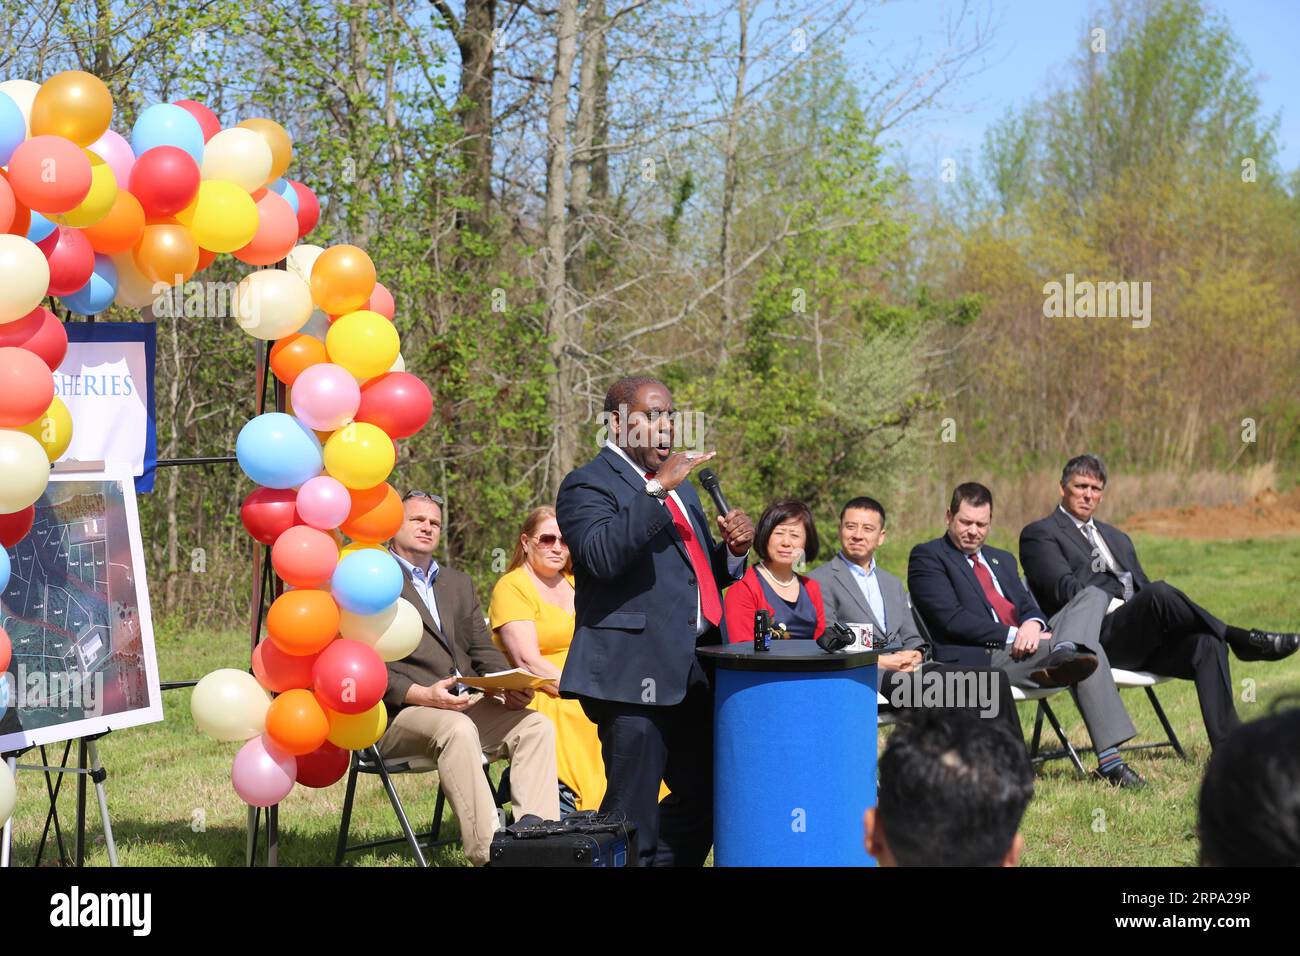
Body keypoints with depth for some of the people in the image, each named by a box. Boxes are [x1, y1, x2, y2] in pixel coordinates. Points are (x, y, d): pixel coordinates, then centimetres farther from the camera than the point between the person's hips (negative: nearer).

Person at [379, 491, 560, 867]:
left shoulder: (458, 584, 26)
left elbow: (484, 651, 20)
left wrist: (510, 687, -2)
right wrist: (421, 694, -20)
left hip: (467, 704, 6)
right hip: (399, 714, -6)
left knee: (536, 724, -20)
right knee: (458, 730, -37)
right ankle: (489, 852, -40)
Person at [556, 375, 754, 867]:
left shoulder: (680, 485, 22)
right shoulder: (589, 485, -5)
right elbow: (601, 555, -24)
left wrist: (733, 549, 5)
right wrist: (657, 489, -25)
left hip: (695, 674, 8)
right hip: (636, 674, -8)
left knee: (704, 799, 10)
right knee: (632, 824, -6)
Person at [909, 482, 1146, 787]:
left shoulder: (1002, 560, 30)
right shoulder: (927, 556, 4)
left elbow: (1026, 604, 16)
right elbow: (951, 618, -10)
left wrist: (1032, 624, -12)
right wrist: (1012, 636, -18)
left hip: (1023, 642, 8)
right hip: (979, 657, -8)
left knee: (1093, 596, -15)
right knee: (1090, 651, -26)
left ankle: (1066, 653, -44)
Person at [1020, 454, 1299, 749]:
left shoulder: (1117, 538, 32)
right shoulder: (1039, 534, 9)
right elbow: (1065, 589, -6)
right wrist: (1114, 606, -17)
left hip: (1144, 640, 7)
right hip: (1097, 640, -7)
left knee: (1206, 642, -24)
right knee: (1159, 593, -35)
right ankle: (1242, 640, -24)